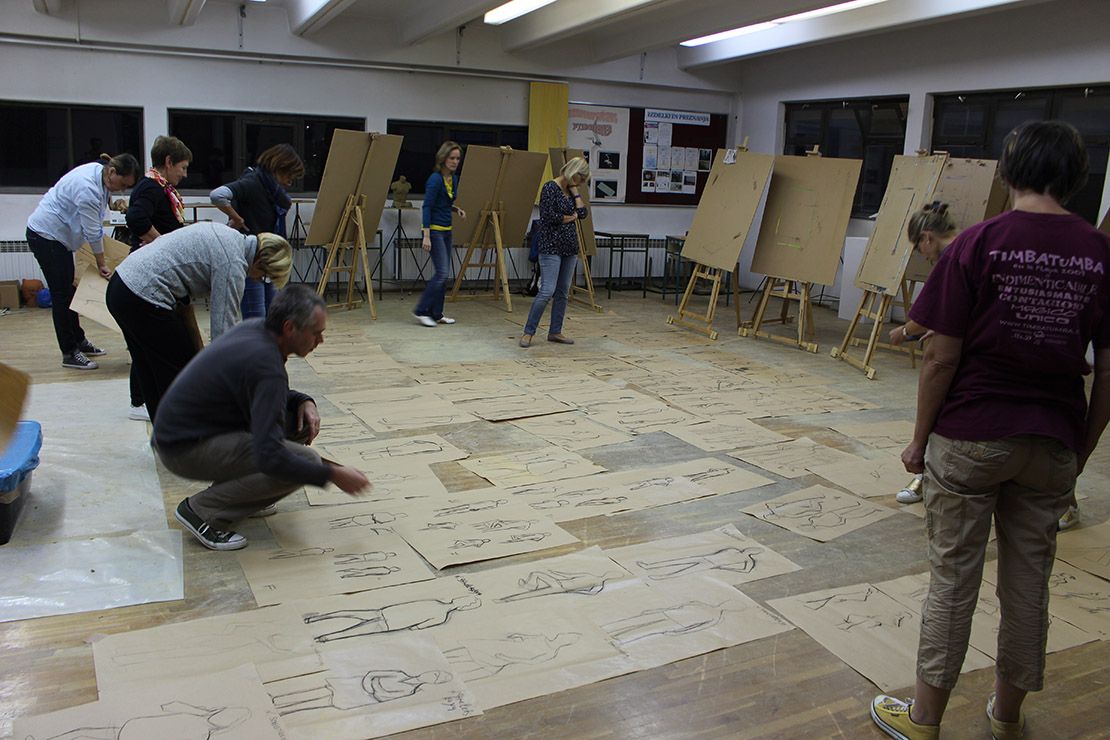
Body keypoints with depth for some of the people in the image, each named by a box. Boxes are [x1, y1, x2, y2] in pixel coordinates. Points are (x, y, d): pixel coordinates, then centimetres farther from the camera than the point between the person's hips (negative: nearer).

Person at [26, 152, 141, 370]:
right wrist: (102, 265, -12)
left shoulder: (99, 173, -1)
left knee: (68, 290, 16)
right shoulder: (88, 188, -30)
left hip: (59, 235, 10)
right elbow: (93, 232, -22)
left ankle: (78, 341, 26)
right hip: (45, 235, -10)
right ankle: (69, 353, -4)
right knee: (61, 294, -8)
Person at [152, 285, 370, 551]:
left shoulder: (256, 328, 0)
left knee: (302, 420, 5)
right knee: (304, 460, -20)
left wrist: (303, 401, -2)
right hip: (184, 448, -9)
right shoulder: (266, 365, -28)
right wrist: (332, 475, -23)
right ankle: (202, 510, -10)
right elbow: (270, 456, -33)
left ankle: (233, 486, 13)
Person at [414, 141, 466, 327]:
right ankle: (421, 310, -2)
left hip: (446, 230, 9)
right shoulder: (435, 179, -15)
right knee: (442, 273, -12)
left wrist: (457, 209, 2)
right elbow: (427, 206, -18)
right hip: (434, 230, -9)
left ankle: (436, 313, 15)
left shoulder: (454, 179, 10)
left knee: (444, 274, 9)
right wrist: (426, 236, -23)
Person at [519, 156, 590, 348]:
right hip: (551, 246, -8)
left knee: (563, 292, 10)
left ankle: (555, 331, 17)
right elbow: (550, 216, -19)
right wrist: (571, 217, -4)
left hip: (570, 246, 8)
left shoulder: (570, 190, 13)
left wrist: (575, 191, 1)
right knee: (547, 291, -12)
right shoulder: (550, 187, -11)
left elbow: (582, 213, 4)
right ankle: (528, 332, -5)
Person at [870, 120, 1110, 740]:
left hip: (970, 437, -3)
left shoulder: (980, 243, -10)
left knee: (954, 578, 7)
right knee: (1029, 581, 16)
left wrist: (920, 439, -1)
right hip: (1053, 444, 3)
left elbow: (942, 357, -12)